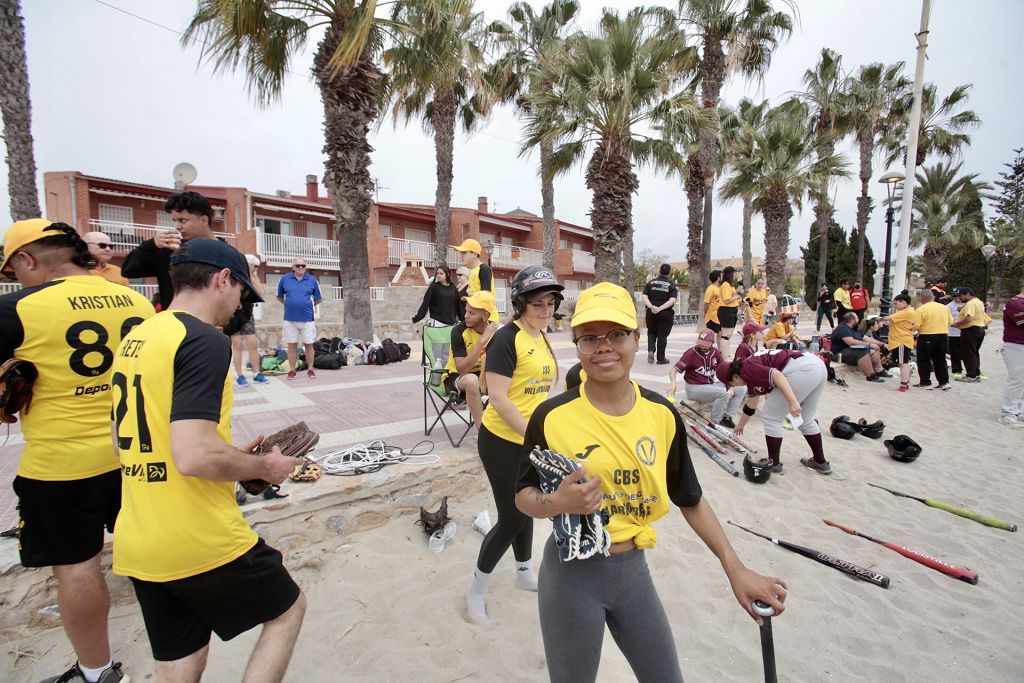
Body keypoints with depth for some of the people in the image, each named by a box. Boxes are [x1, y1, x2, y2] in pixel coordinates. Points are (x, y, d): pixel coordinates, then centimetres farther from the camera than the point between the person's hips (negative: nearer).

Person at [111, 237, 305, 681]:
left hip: (136, 545, 8)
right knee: (288, 608, 17)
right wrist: (263, 467, -9)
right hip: (200, 543, -8)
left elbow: (134, 441, 18)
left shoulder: (134, 340, 9)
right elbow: (194, 457, -28)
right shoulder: (204, 341, -19)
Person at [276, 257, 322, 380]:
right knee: (292, 346, 7)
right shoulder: (285, 279, 2)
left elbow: (318, 299, 11)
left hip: (307, 318, 0)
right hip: (290, 319, 1)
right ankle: (292, 370, 16)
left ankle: (310, 369, 15)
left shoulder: (312, 280, 1)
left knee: (309, 345, 5)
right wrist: (289, 304, 11)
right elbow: (279, 297, 15)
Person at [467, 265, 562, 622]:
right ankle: (476, 588, 25)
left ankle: (525, 574, 44)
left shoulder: (541, 338, 6)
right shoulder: (507, 338, -20)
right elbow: (497, 397, -24)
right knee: (512, 519, 1)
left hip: (533, 440, 8)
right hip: (503, 442, -8)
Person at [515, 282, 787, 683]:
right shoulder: (552, 416, -16)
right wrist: (557, 503, -25)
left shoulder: (663, 414, -6)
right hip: (571, 573, -3)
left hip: (633, 569, 4)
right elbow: (524, 495, -5)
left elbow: (690, 499, 6)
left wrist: (734, 567, 1)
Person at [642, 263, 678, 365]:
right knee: (662, 335, 5)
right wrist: (660, 308, -18)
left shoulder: (651, 282, 4)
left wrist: (651, 307, -16)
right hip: (666, 313, -2)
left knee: (651, 333, 19)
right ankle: (661, 359, 10)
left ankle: (651, 350, -3)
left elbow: (644, 297, -6)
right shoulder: (671, 285, -1)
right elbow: (672, 300, -14)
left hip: (651, 313, 2)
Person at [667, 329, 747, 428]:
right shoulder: (691, 353, -15)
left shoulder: (715, 352, 1)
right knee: (723, 393, -28)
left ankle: (727, 417, 4)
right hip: (694, 388, -7)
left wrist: (730, 388, -8)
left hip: (711, 384, 7)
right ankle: (714, 422, -14)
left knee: (740, 390, -1)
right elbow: (673, 370, -19)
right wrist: (673, 382, -39)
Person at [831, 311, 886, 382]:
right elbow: (851, 342, -29)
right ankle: (870, 376, -26)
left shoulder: (854, 330, 17)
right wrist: (869, 344, -27)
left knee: (874, 351, 1)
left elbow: (867, 339, 20)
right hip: (841, 353, -11)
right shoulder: (842, 328, -16)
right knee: (863, 353, -31)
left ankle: (879, 372, 1)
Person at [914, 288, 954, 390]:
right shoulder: (945, 307, 6)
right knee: (940, 360, 16)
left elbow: (917, 326, -18)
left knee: (924, 360, 6)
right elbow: (950, 322, 12)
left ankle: (925, 382, 8)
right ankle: (944, 382, 16)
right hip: (943, 336, 6)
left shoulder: (921, 309, -13)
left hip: (927, 337, -6)